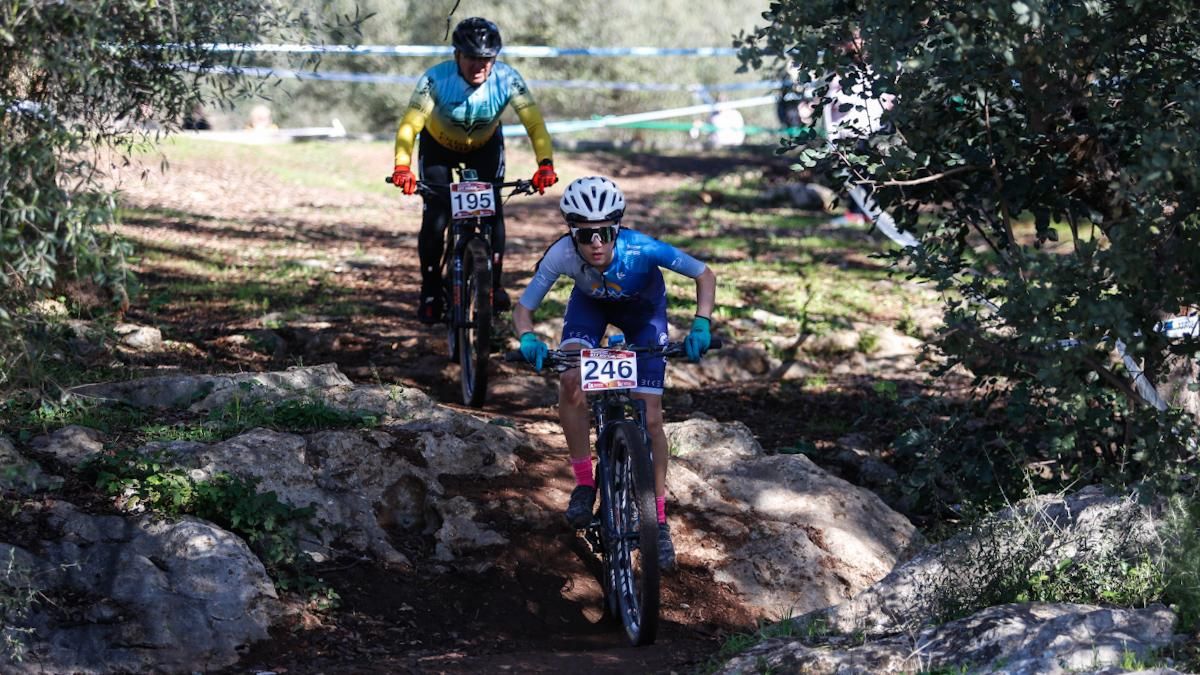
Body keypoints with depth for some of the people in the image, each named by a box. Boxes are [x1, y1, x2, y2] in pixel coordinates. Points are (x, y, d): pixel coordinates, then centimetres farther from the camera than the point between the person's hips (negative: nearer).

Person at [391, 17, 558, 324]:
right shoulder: (436, 79, -34)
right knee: (435, 217, -14)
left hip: (485, 146, 1)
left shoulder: (507, 79, -30)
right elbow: (409, 125, -40)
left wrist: (545, 163, -48)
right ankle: (430, 292, 4)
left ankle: (493, 284, 6)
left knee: (492, 211, -14)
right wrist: (402, 167, -56)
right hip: (439, 146, -1)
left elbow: (534, 123, -32)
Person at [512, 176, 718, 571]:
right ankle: (584, 483, -8)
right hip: (591, 303, 1)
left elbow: (705, 276, -27)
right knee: (570, 379, -26)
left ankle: (659, 521, 6)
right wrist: (528, 339, -45)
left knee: (650, 418, -8)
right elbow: (523, 308, -24)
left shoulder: (640, 249, -40)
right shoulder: (562, 254, -35)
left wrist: (701, 325, -41)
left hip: (643, 309, -1)